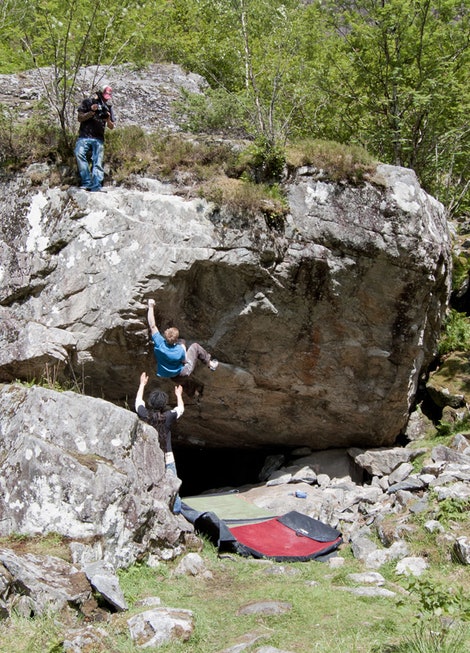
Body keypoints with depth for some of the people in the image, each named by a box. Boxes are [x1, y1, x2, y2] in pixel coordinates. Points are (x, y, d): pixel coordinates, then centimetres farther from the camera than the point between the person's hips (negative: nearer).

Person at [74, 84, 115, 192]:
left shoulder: (108, 107, 14)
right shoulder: (87, 102, 7)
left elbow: (111, 127, 14)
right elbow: (80, 118, 1)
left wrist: (108, 120, -8)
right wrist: (92, 112, -12)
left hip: (98, 139, 2)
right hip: (84, 136, -2)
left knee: (97, 163, -9)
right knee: (79, 153, -27)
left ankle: (96, 187, -13)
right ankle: (87, 182, -27)